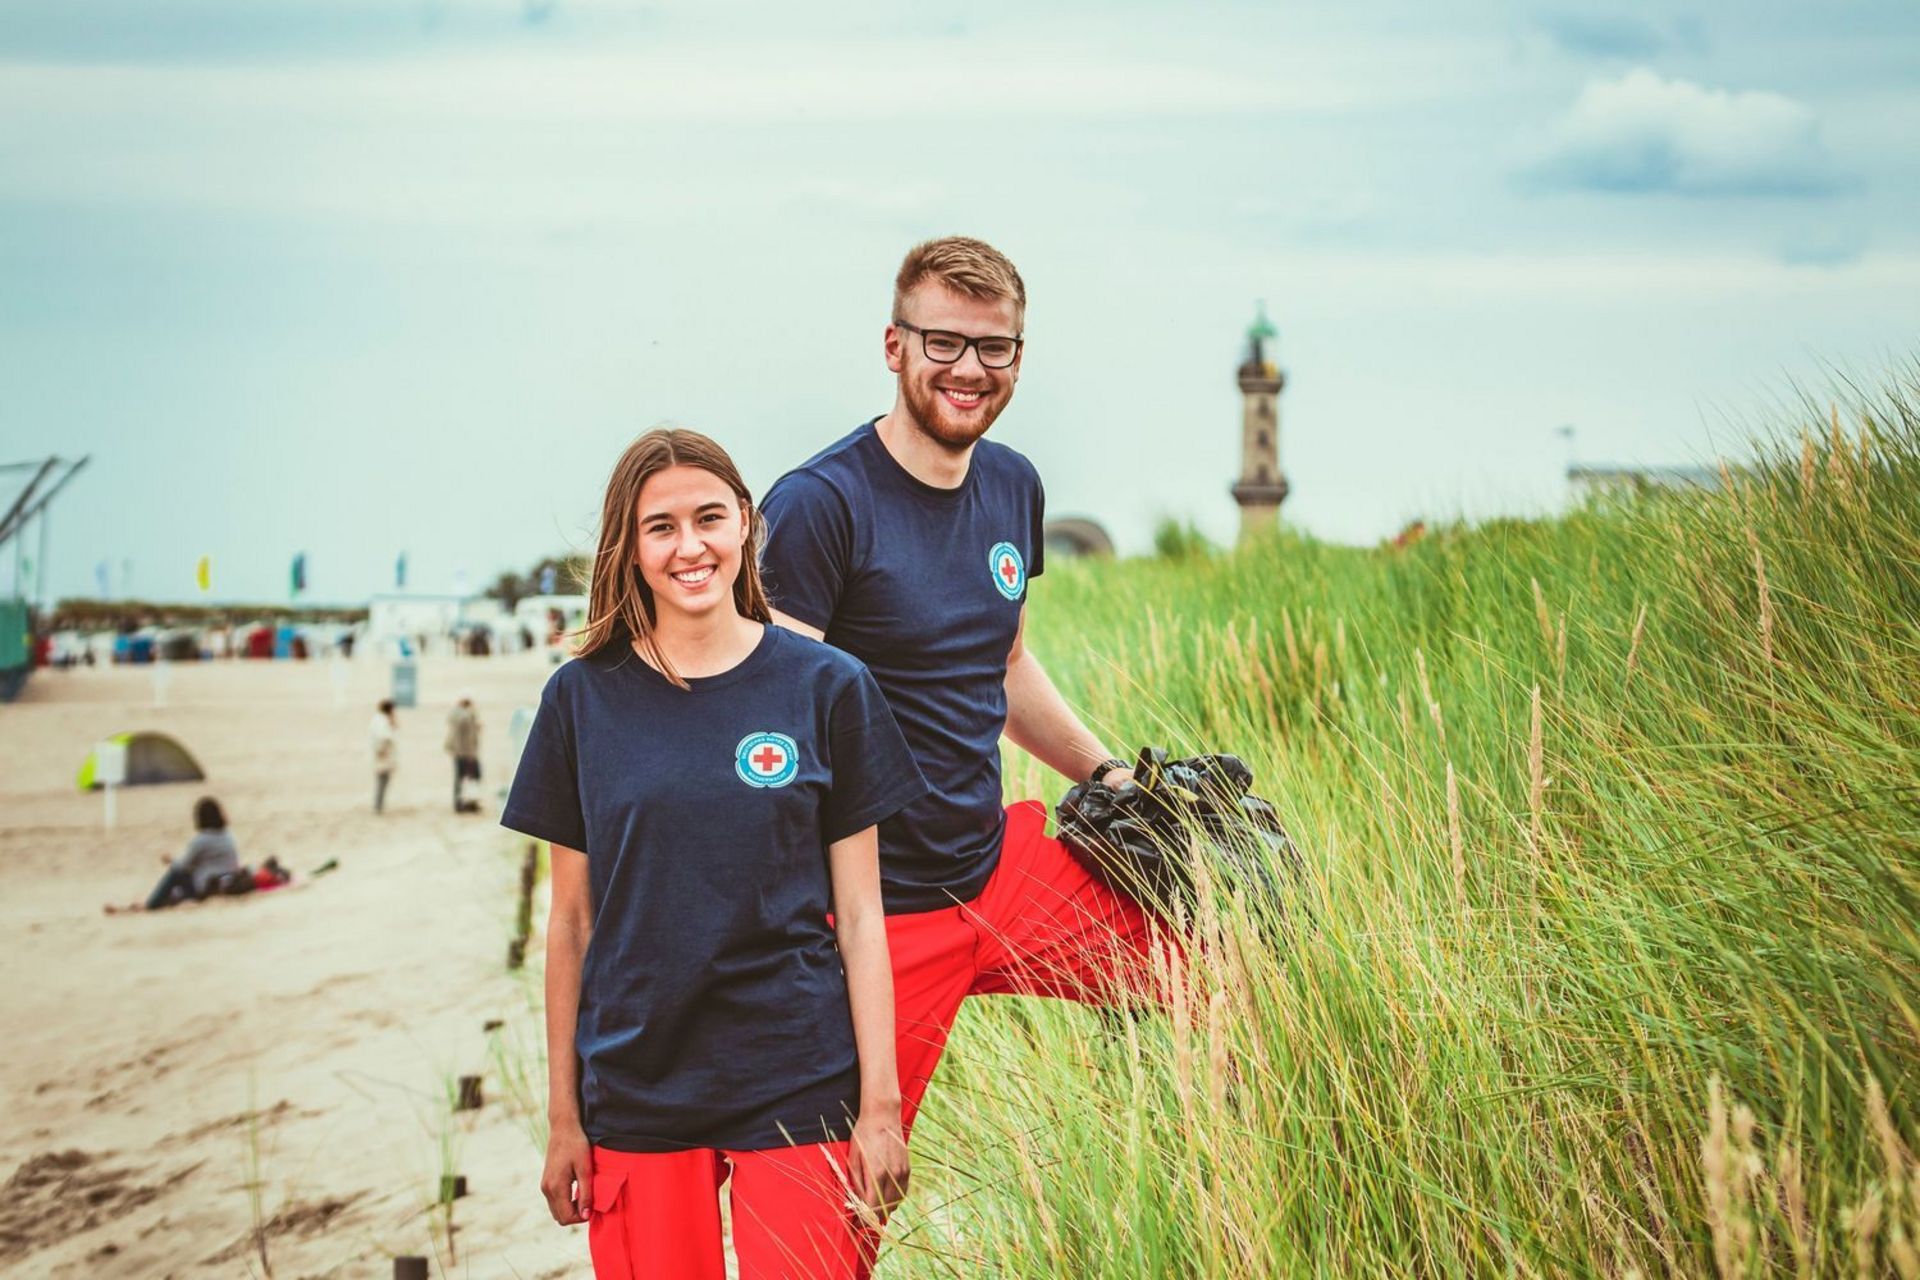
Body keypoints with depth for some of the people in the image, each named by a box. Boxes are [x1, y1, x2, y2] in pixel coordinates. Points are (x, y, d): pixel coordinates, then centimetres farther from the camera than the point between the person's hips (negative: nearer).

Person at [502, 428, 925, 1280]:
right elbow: (572, 920, 6)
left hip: (796, 1088, -1)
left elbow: (859, 916, 0)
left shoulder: (827, 688, -1)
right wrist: (563, 1116, 6)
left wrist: (881, 1105, -4)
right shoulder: (583, 697, 2)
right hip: (635, 1093, 1)